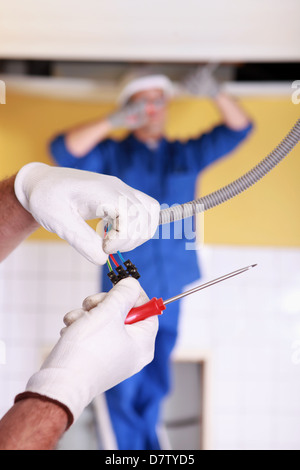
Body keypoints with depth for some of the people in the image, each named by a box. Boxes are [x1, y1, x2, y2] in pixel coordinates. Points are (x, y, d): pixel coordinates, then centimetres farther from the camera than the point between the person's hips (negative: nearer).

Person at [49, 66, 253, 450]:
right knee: (125, 387, 0)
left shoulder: (187, 154, 12)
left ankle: (146, 440, 37)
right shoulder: (111, 155, 4)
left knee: (156, 383, 17)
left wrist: (215, 94, -11)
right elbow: (63, 150, -10)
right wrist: (114, 121, -20)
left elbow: (238, 129, 8)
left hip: (168, 288, 3)